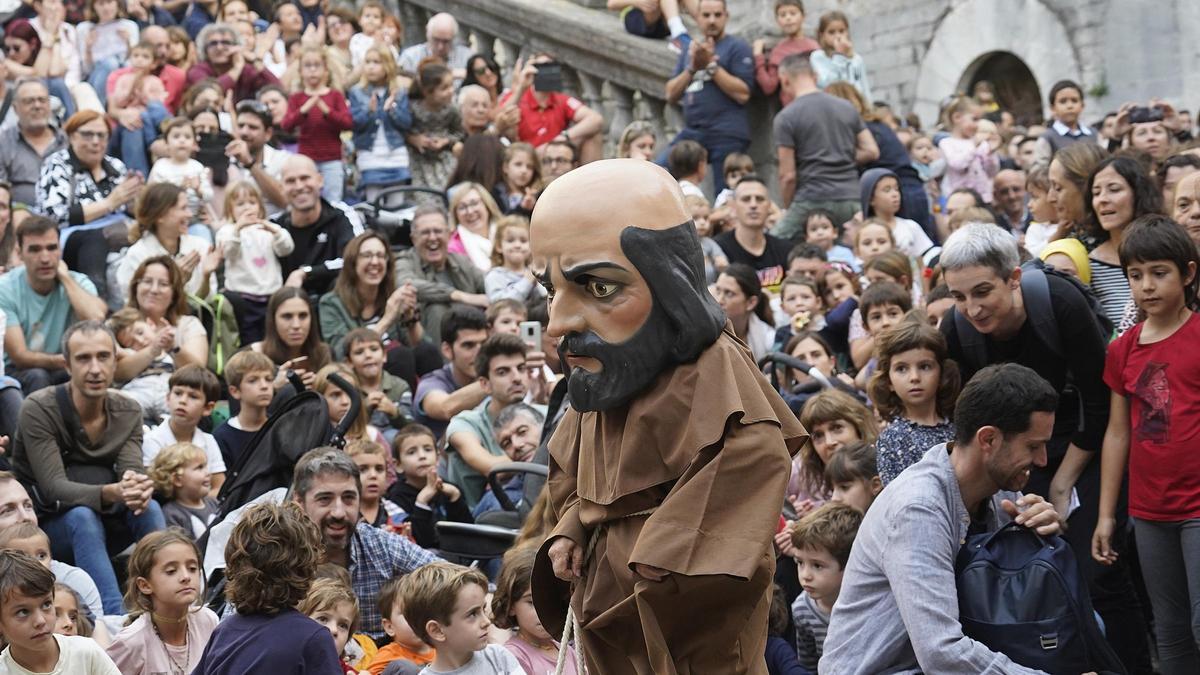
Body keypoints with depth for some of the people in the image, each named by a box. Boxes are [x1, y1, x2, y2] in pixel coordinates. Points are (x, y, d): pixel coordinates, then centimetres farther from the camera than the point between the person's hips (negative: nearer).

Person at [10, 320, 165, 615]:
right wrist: (111, 493, -42)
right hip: (44, 526, -4)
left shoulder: (128, 412, 0)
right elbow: (54, 489, -24)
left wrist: (138, 488, -40)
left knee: (149, 509, -26)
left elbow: (132, 472, -13)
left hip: (105, 524, 4)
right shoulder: (39, 410, -15)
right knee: (82, 516, -35)